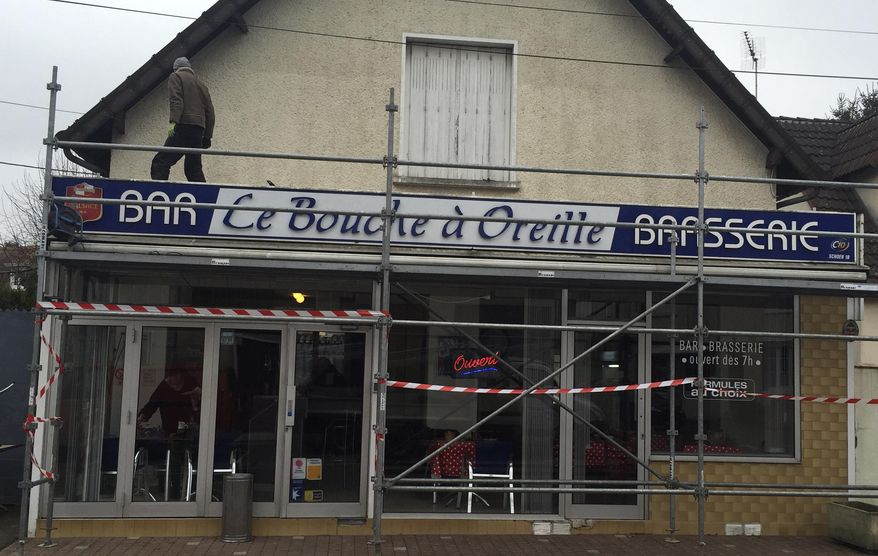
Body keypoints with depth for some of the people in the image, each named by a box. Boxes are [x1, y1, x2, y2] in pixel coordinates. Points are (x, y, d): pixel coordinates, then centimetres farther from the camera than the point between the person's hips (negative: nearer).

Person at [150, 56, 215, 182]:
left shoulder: (176, 77, 9)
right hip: (199, 128, 7)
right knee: (194, 167, 10)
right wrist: (207, 137, 20)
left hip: (184, 126, -7)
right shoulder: (201, 84, 27)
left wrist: (173, 121, -19)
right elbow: (209, 111, 21)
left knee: (160, 163, -11)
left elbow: (176, 100, -9)